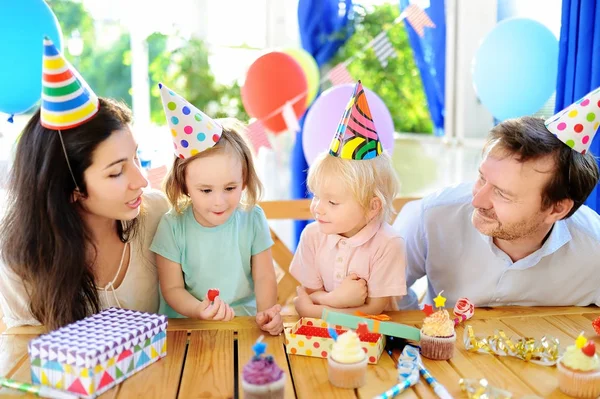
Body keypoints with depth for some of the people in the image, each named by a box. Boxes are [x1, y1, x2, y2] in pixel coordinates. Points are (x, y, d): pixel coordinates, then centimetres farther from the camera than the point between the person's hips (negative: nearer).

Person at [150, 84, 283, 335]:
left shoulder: (253, 219, -3)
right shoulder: (172, 227, -7)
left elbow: (264, 277, 0)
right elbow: (172, 288, -3)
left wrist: (265, 312, -18)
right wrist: (199, 310, -22)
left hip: (245, 323, 2)